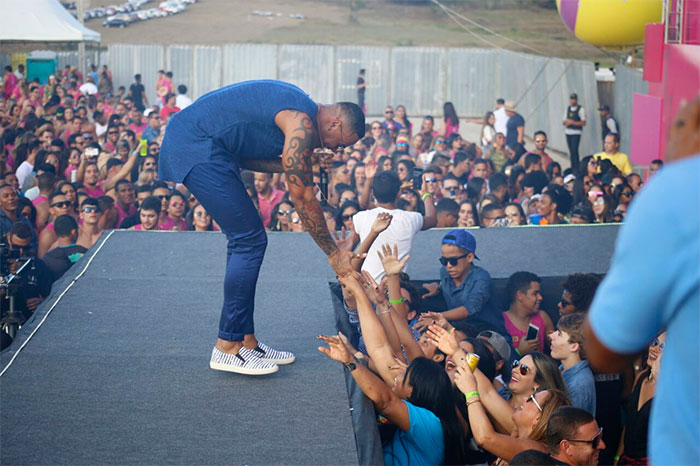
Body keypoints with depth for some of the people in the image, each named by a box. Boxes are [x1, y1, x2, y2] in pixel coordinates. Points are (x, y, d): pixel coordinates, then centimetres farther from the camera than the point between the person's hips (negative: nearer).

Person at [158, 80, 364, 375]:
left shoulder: (295, 109, 15)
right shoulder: (302, 123, -16)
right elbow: (301, 196, -16)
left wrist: (301, 164, 6)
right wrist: (334, 254, -10)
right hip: (196, 148, -11)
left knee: (245, 240, 10)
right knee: (250, 240, -10)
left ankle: (246, 341, 14)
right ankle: (227, 347, -5)